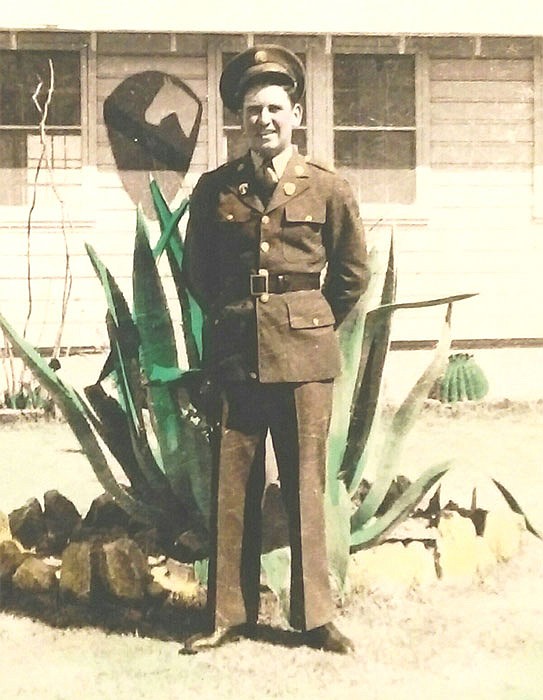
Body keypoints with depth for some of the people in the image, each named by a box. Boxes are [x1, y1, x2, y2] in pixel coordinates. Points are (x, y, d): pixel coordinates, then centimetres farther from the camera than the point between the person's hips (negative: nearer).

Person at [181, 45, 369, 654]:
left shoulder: (328, 189, 0)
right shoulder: (215, 189, 3)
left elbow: (352, 273, 10)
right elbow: (196, 269, 15)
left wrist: (314, 325, 10)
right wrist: (229, 319, 12)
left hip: (305, 355, -1)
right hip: (235, 355, 1)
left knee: (305, 485, 4)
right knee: (232, 485, 3)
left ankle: (315, 616, 12)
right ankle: (228, 615, 11)